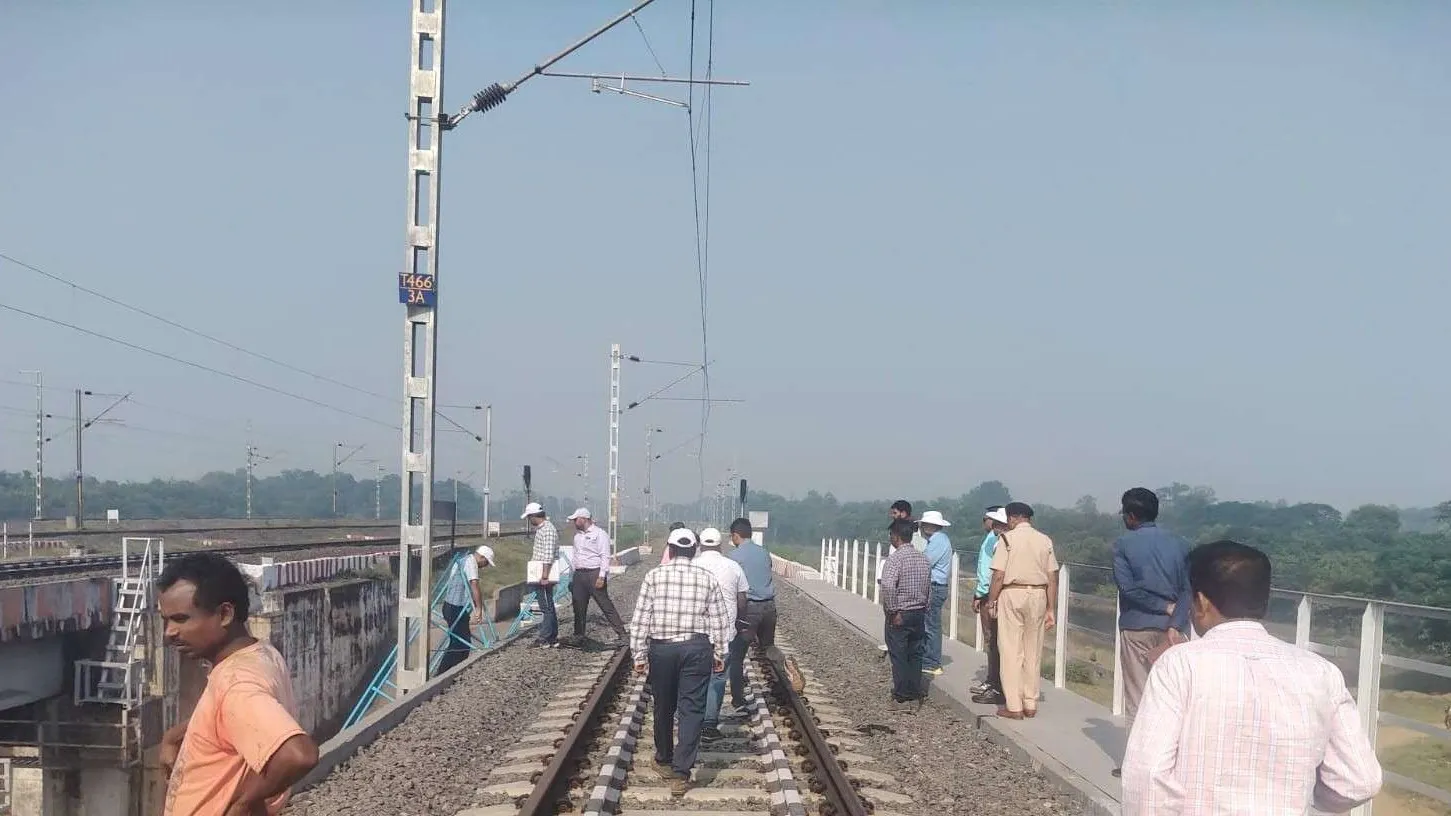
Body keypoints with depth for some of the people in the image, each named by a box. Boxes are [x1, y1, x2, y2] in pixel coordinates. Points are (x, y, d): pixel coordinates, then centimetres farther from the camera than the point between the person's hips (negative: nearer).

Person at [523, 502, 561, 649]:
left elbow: (548, 555, -22)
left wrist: (544, 576, -24)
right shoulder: (540, 529, 16)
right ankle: (553, 638, 17)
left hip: (544, 577, -10)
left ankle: (544, 639, -3)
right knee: (548, 607, 12)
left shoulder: (548, 530, -16)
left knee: (546, 607, -5)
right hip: (540, 576, 10)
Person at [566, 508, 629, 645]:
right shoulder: (577, 535, 17)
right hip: (579, 574, 7)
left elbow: (605, 556, -12)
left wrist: (601, 577, -19)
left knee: (606, 605, -8)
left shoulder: (600, 534, -6)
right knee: (578, 606, 9)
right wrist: (573, 577, 16)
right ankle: (579, 635, 19)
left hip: (594, 574, -7)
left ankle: (621, 633, -5)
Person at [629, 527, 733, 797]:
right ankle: (681, 773, -5)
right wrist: (719, 654, 12)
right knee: (691, 710, 1)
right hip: (697, 648, 0)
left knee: (663, 707, 16)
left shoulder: (654, 576, -1)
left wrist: (639, 654, 3)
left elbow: (640, 618, -3)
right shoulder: (707, 579, 2)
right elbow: (720, 621, 2)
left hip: (661, 648, 0)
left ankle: (664, 761, 34)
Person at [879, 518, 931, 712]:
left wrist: (893, 612, -22)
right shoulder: (924, 559, 7)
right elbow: (929, 589, 12)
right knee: (915, 656, 13)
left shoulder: (895, 559, -17)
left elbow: (888, 586, -31)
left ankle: (902, 699, 4)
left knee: (899, 657, 1)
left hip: (899, 616, -7)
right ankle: (915, 697, 17)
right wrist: (922, 610, 16)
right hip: (919, 614, 7)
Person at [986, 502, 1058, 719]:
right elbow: (1052, 579, 5)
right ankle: (1031, 705, 16)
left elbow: (998, 575, -10)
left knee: (1011, 652, 1)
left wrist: (991, 601, 0)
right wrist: (1050, 609, 10)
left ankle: (1014, 707, 2)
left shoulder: (1007, 538, -6)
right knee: (1033, 652, 11)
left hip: (1012, 594, -4)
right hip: (1038, 596, 4)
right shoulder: (1045, 541, 6)